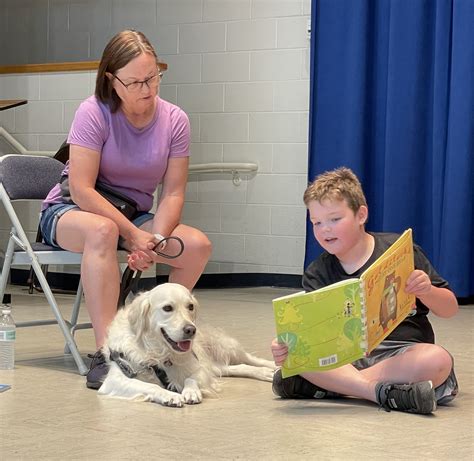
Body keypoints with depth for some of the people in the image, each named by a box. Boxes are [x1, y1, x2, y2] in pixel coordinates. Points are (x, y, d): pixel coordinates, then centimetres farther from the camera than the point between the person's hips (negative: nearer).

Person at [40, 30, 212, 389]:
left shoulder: (174, 120, -6)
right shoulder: (94, 113, -18)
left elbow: (173, 193, -8)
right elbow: (82, 190, -22)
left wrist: (156, 241, -26)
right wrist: (133, 234, -27)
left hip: (135, 215, 4)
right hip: (68, 211, -4)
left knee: (198, 245, -21)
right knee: (101, 230, -41)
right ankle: (106, 353, -43)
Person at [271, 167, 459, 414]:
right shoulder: (317, 274, 6)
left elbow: (450, 308, 3)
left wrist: (426, 291, -19)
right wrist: (286, 347, -29)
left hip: (401, 350, -2)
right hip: (347, 354, 2)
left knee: (439, 360, -34)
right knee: (298, 353, -24)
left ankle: (339, 384, -28)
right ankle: (381, 390, -32)